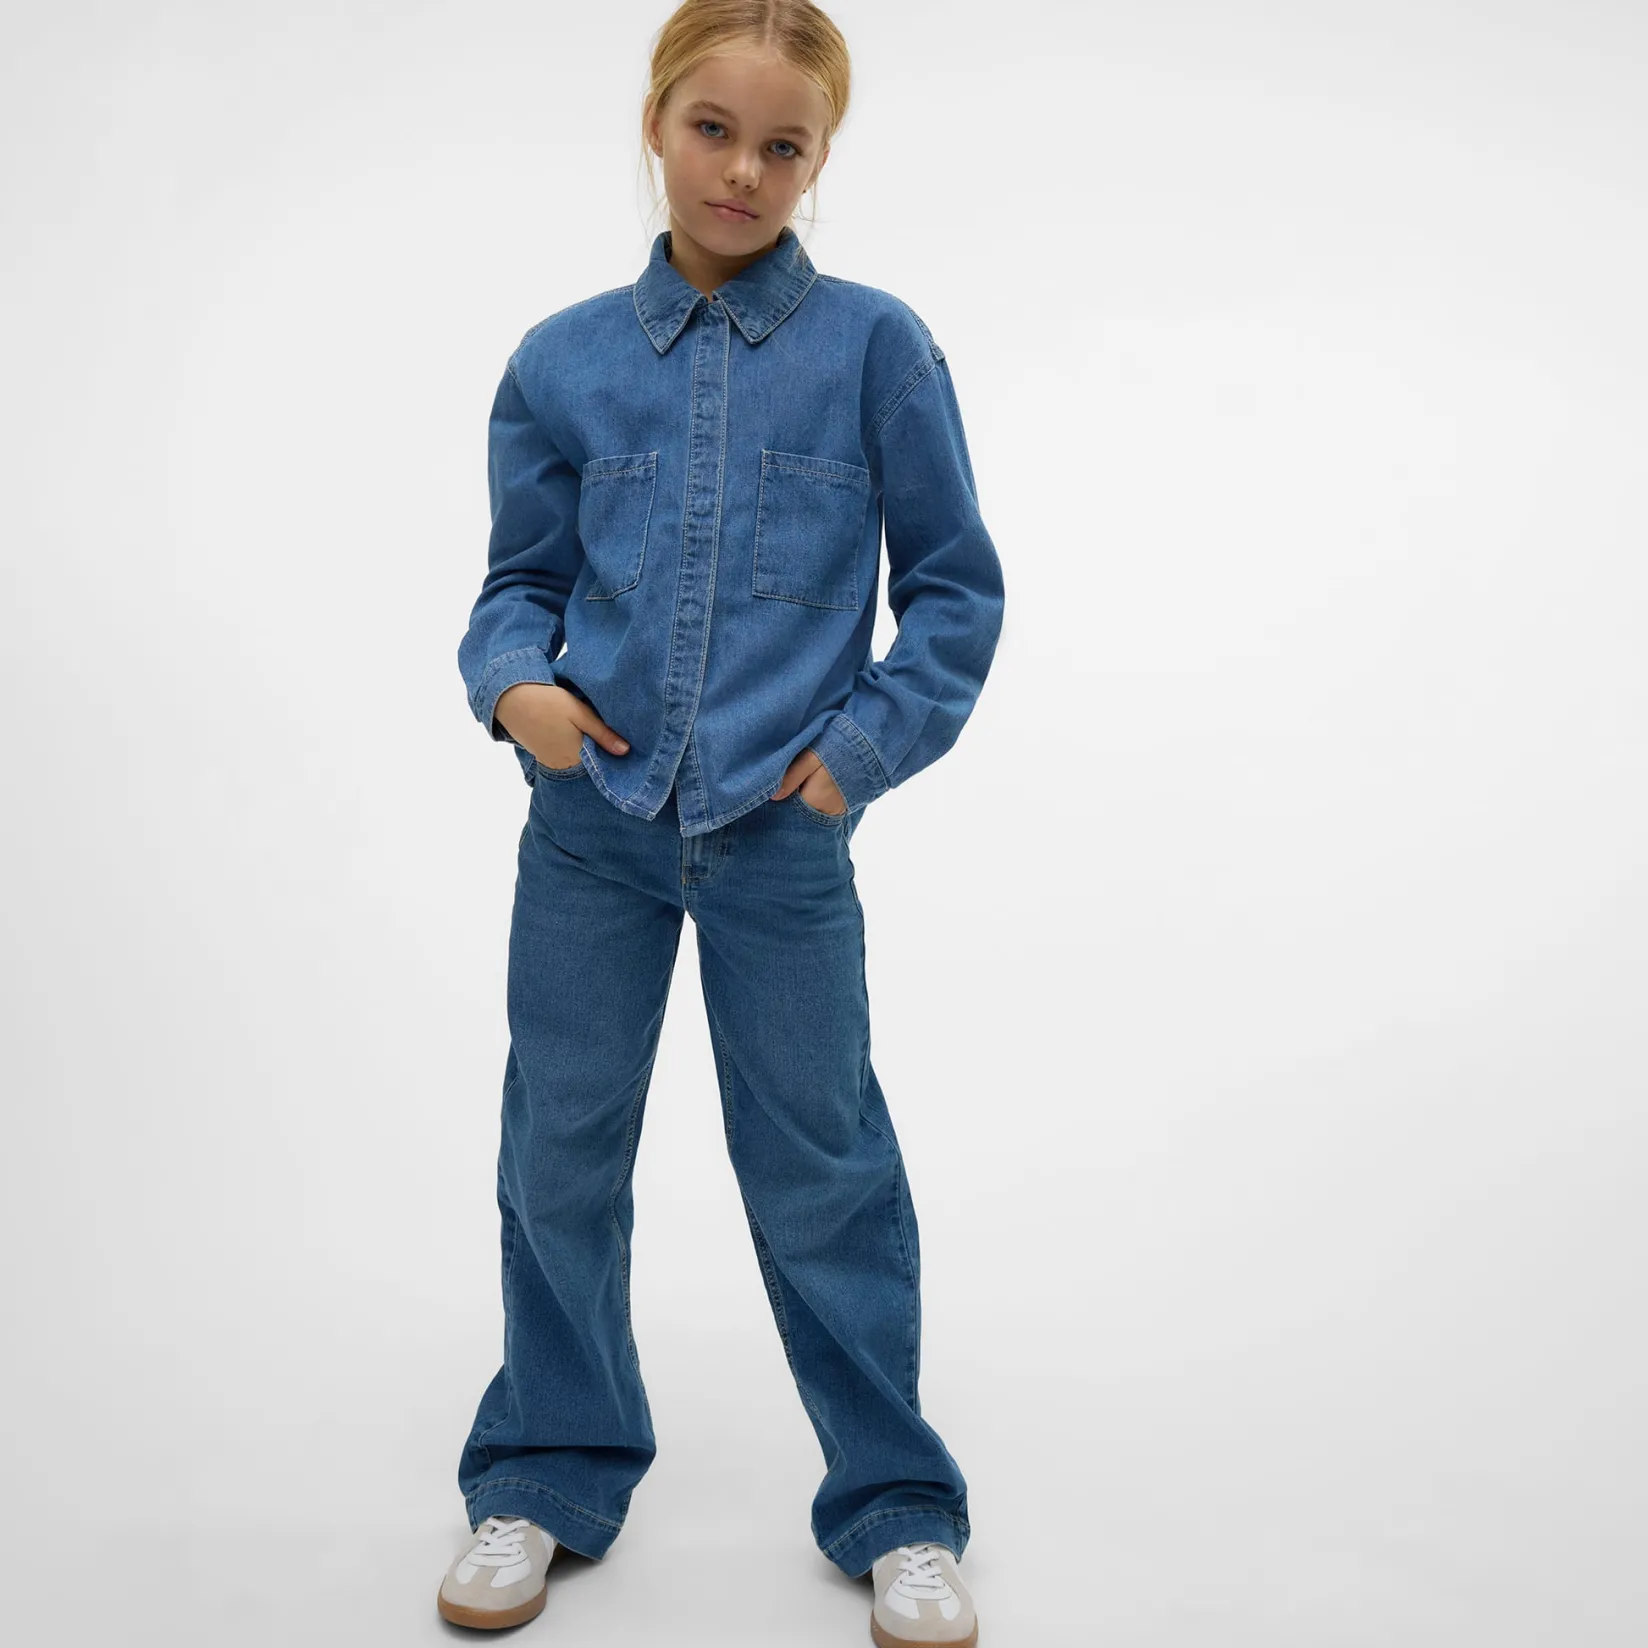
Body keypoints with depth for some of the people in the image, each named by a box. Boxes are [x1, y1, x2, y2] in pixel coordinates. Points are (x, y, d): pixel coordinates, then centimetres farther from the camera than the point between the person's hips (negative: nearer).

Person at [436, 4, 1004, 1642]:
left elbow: (955, 586, 1)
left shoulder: (875, 347, -3)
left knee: (821, 1168, 7)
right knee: (559, 1152, 12)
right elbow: (523, 575, 11)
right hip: (590, 824, 3)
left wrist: (864, 746, -8)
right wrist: (513, 680, -9)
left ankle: (896, 1505, 27)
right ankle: (546, 1474, 34)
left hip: (781, 833, -2)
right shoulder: (561, 361, 3)